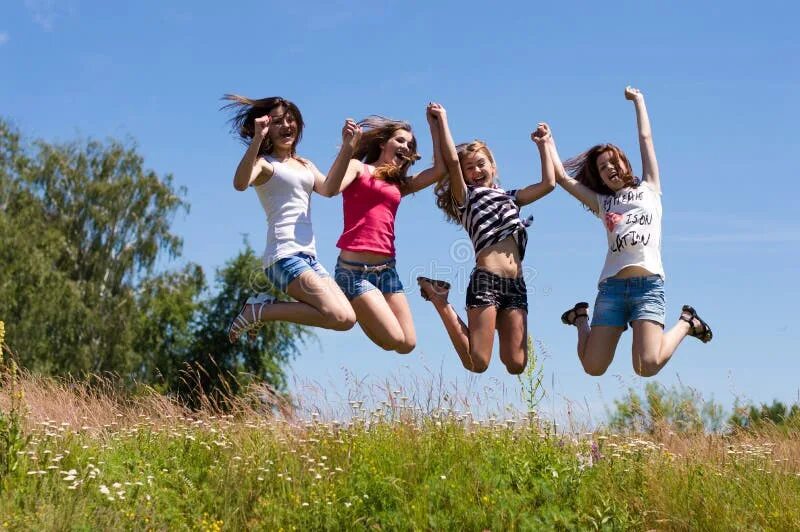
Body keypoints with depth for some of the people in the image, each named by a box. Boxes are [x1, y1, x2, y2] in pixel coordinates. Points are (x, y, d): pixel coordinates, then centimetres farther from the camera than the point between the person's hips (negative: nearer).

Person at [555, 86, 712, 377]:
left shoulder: (649, 189, 19)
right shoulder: (601, 202, 22)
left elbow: (646, 138, 20)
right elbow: (562, 177, 20)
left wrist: (638, 100, 28)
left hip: (648, 284, -2)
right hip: (612, 286, 2)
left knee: (647, 367, -19)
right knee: (593, 367, -4)